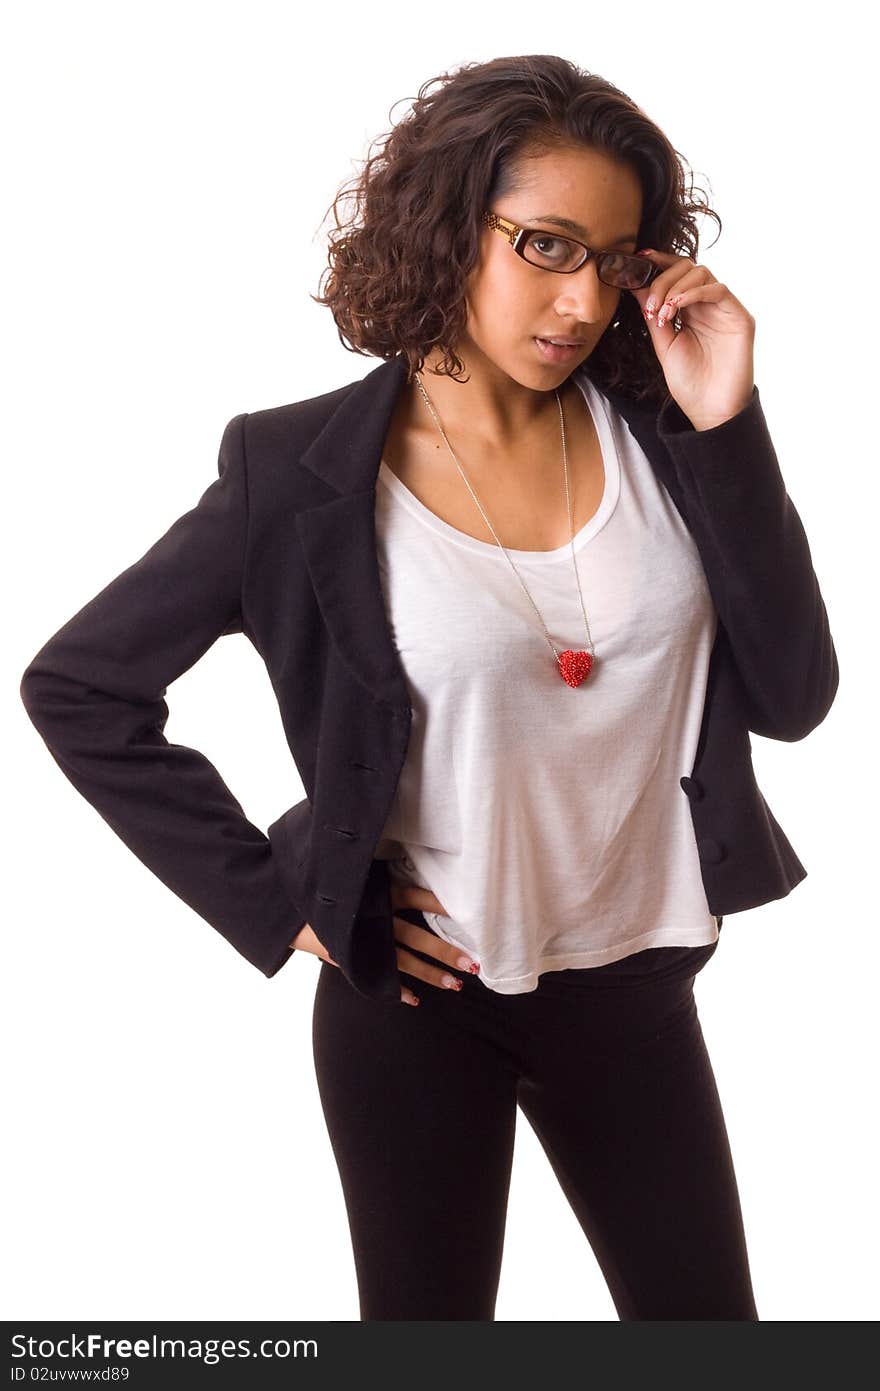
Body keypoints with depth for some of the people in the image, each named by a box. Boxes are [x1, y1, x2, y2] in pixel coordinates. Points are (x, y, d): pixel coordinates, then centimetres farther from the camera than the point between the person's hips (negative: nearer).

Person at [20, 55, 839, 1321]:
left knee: (701, 1311, 17)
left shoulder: (657, 430, -5)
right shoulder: (307, 472, -13)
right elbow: (76, 688, -7)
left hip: (636, 981, 3)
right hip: (422, 995, -3)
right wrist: (275, 901, -9)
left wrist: (725, 428, -17)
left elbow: (788, 698, -8)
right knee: (426, 1313, 15)